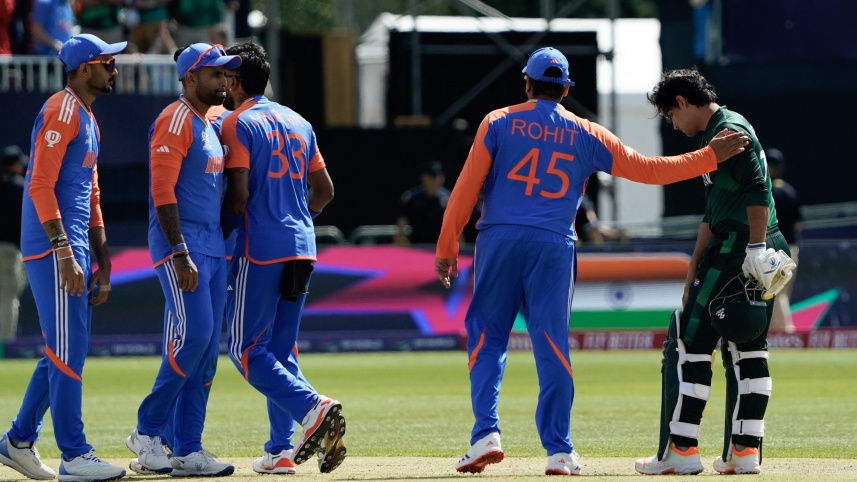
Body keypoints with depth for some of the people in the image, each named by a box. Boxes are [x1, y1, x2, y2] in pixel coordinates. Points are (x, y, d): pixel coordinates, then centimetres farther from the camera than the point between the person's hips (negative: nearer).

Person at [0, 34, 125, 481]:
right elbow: (40, 184, -19)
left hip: (72, 248, 10)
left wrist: (102, 265, 21)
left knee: (66, 352, 12)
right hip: (52, 246, -10)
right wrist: (64, 253, -25)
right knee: (67, 351, -10)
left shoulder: (88, 120, 21)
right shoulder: (60, 111, -11)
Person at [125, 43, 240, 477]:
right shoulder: (175, 122, -9)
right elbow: (163, 192, -17)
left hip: (212, 247, 9)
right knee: (193, 335, -17)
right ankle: (148, 431, -6)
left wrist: (217, 253, 18)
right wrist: (181, 256, -23)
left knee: (206, 348, 4)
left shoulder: (209, 127, 19)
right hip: (180, 244, -9)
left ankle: (187, 450, 4)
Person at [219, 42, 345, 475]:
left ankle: (313, 407, -25)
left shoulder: (237, 124, -6)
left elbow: (237, 197, -14)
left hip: (259, 249, -7)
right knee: (281, 349, 12)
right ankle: (281, 450, 6)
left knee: (247, 349, -5)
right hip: (300, 249, 7)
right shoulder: (299, 123, 16)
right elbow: (324, 190, 17)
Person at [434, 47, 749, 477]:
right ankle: (559, 450, 0)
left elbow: (467, 187, 0)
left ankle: (486, 434, -8)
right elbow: (648, 169, 8)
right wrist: (709, 157, 15)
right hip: (554, 247, 1)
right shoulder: (585, 134, 10)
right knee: (552, 344, 2)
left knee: (486, 336, 6)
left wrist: (447, 246, 4)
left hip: (499, 240, -1)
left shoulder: (499, 123, 6)